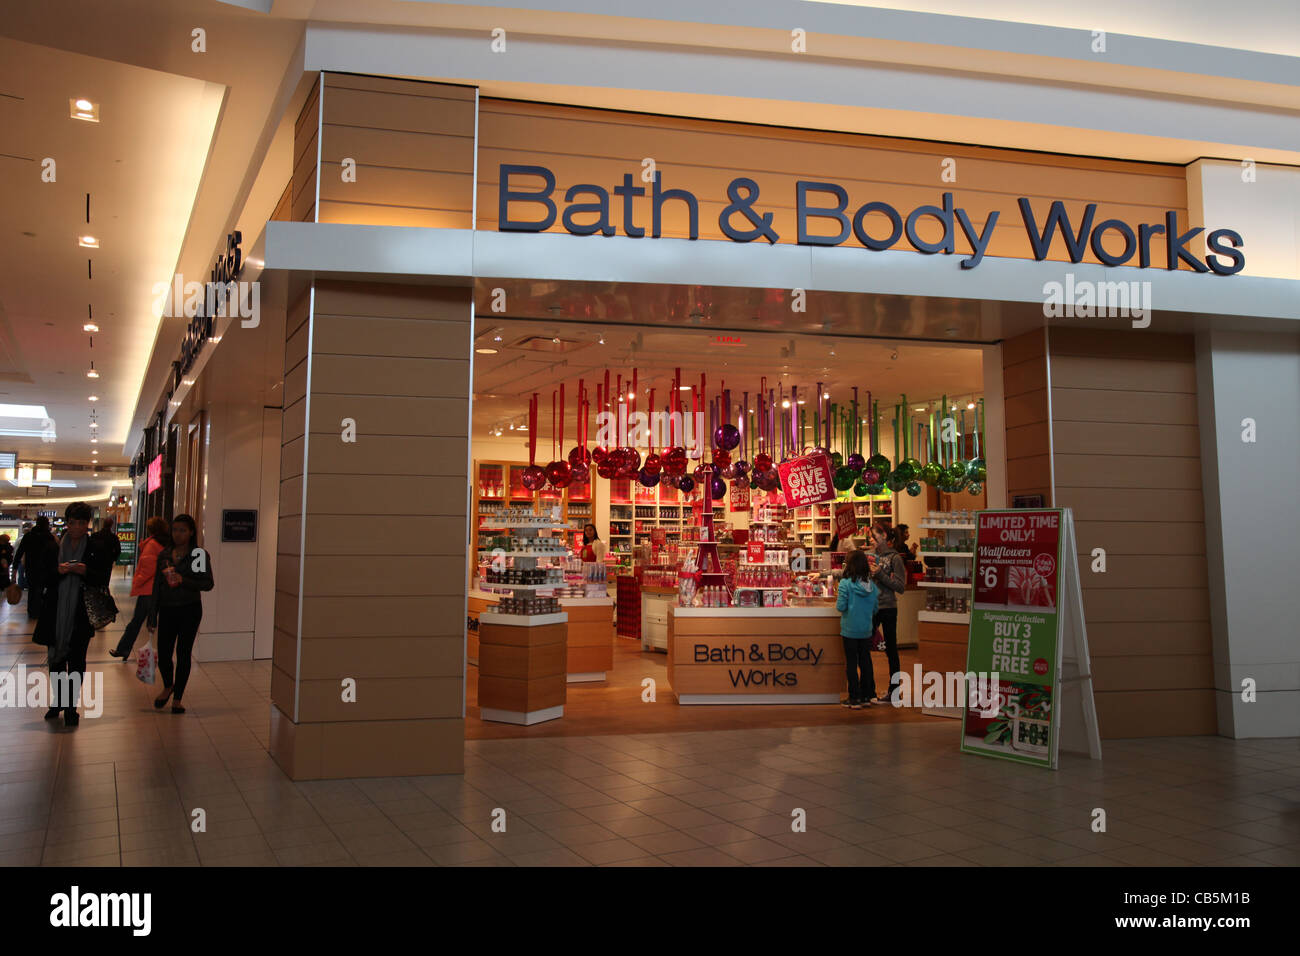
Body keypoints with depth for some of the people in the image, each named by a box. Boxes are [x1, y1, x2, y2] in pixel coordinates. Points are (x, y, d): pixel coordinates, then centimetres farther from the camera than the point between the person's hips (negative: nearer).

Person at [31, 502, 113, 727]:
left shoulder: (97, 550, 2)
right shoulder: (52, 548, 8)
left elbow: (103, 580, -1)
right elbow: (42, 578, 5)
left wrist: (85, 572, -19)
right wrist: (58, 571, -14)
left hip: (81, 615, -2)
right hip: (55, 614, 2)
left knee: (77, 661, -1)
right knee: (56, 659, 11)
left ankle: (70, 707, 8)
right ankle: (57, 701, 29)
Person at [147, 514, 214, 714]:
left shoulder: (200, 555, -3)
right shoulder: (164, 555, 7)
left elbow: (208, 584, -7)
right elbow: (157, 585, 10)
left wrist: (183, 581, -21)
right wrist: (152, 617, 8)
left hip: (189, 610, -3)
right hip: (167, 609, 3)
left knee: (183, 653, 2)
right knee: (163, 653, 1)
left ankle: (177, 698, 15)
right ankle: (168, 686, 32)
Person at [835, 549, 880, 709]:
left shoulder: (845, 583, -15)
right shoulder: (871, 585, -1)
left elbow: (840, 607, -16)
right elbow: (875, 609, 5)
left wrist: (838, 598, 3)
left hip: (849, 630, -4)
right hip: (866, 630, 4)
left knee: (851, 663, 4)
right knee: (865, 662, 13)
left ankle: (855, 698, 7)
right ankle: (867, 696, 20)